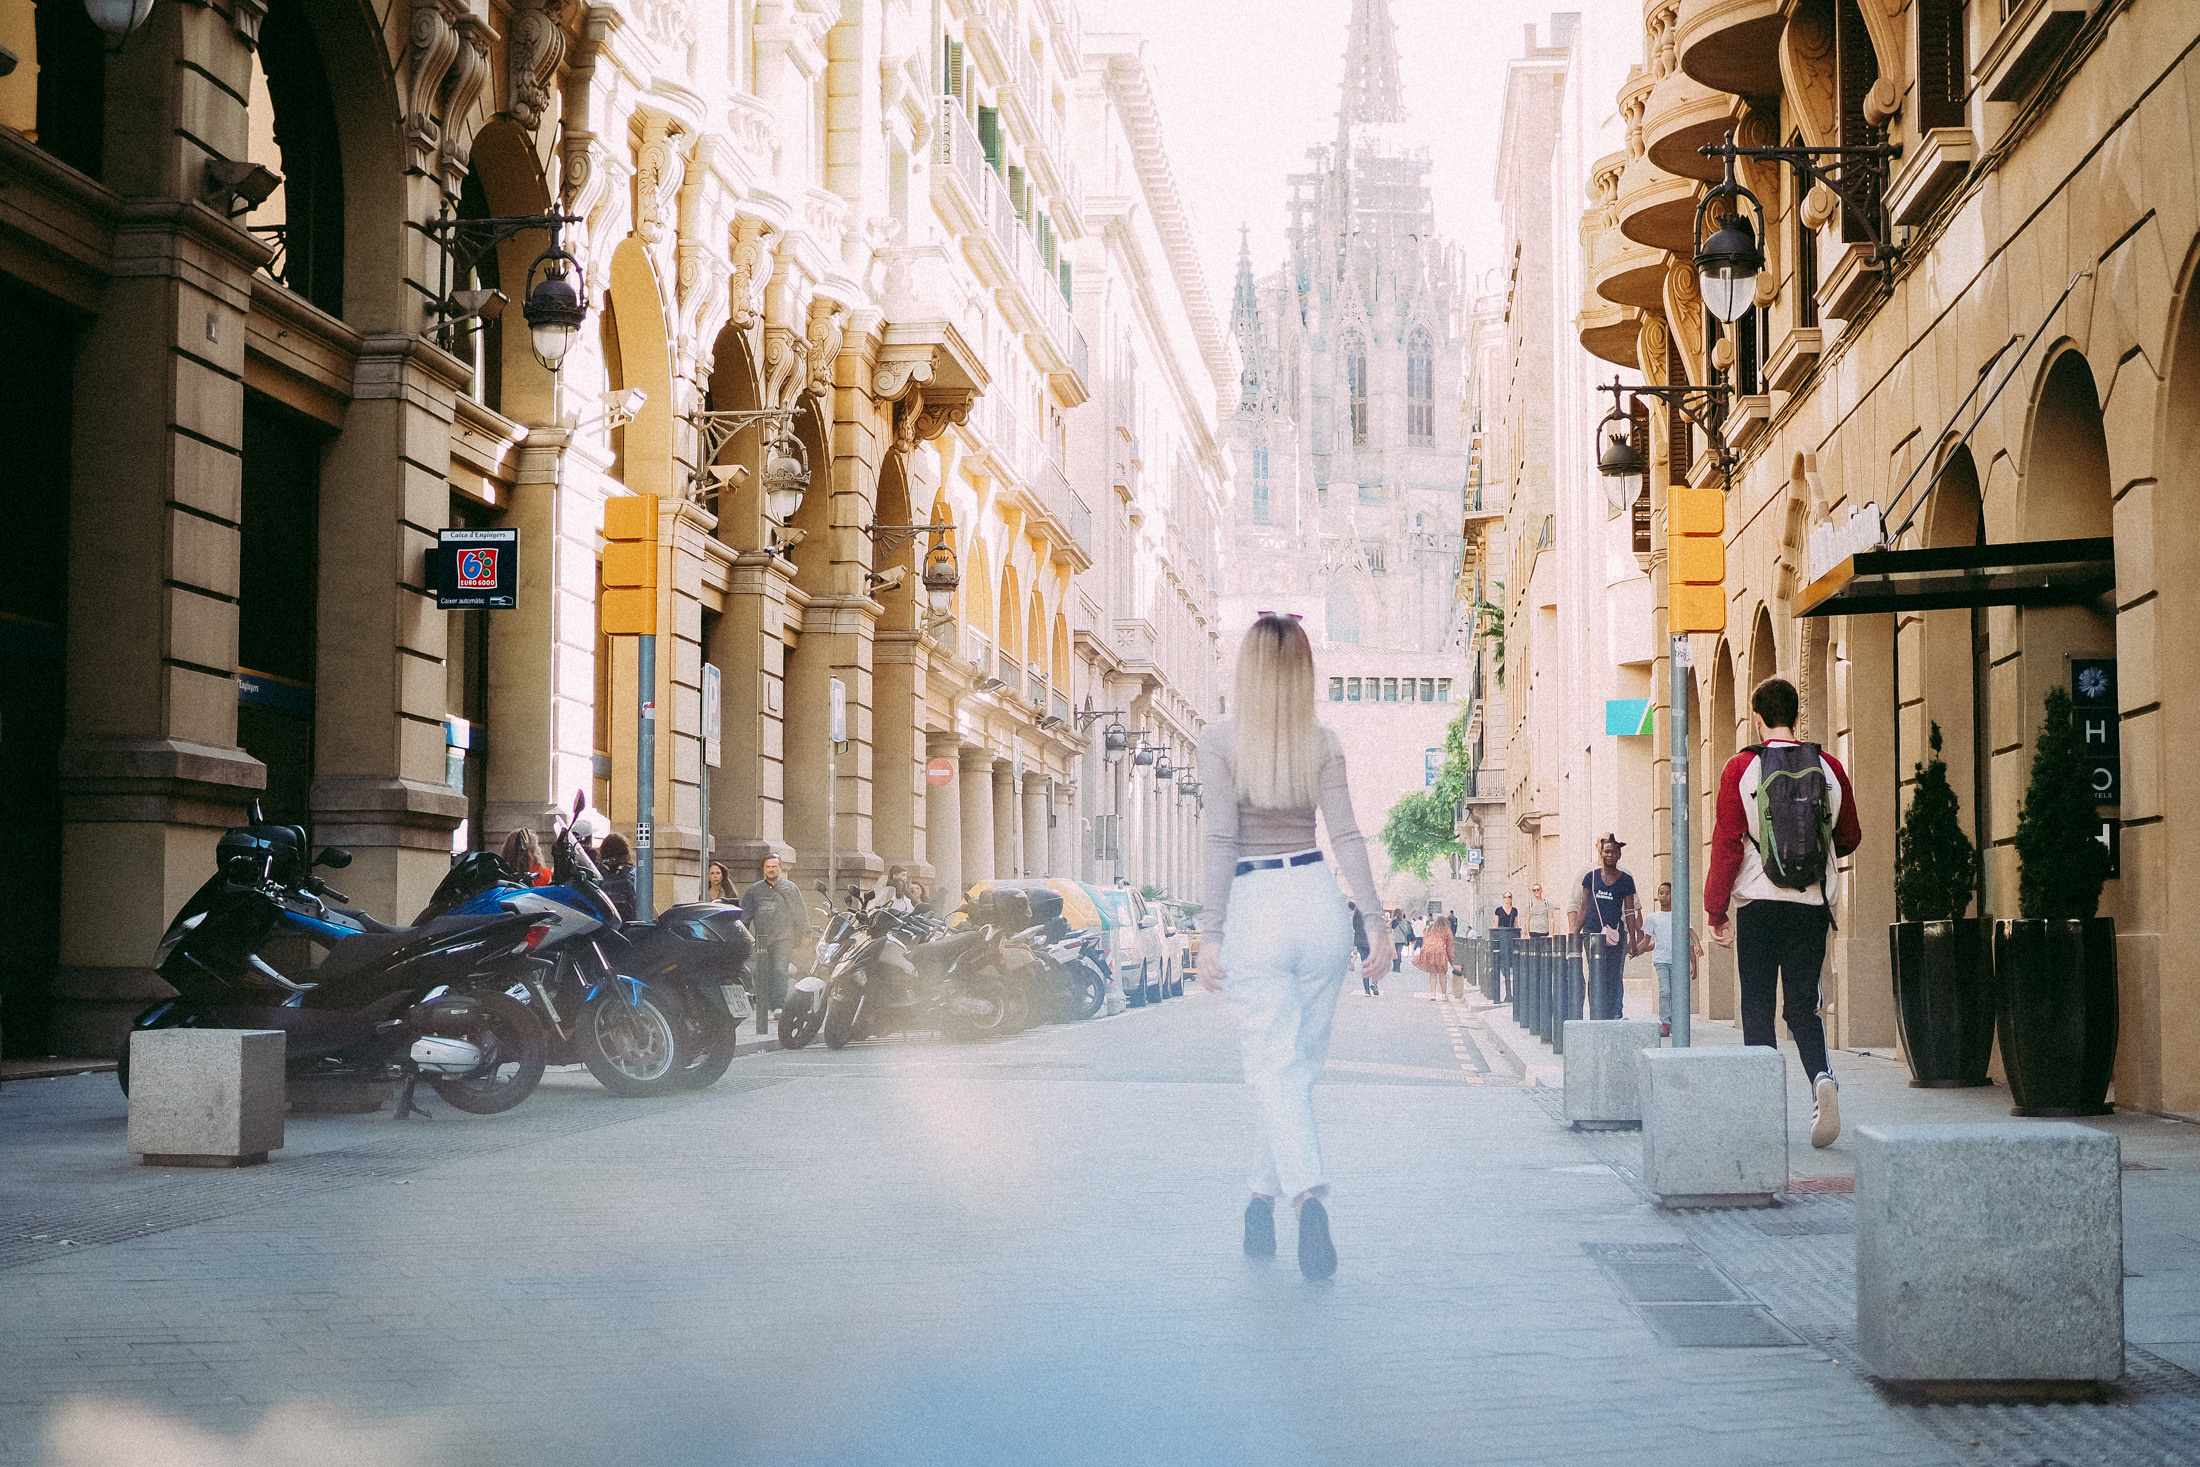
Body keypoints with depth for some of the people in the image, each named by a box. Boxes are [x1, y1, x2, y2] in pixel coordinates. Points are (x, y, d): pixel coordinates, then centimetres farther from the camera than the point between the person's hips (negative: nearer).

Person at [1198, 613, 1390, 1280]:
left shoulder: (1219, 739, -4)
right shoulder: (1323, 743, 4)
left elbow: (1221, 840, -9)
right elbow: (1346, 836, -3)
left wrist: (1212, 936, -7)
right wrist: (1377, 922, -1)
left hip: (1254, 910, -3)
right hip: (1318, 903, 3)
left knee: (1275, 1072, -4)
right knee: (1300, 1067, 15)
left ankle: (1309, 1195, -26)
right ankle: (1265, 1199, 23)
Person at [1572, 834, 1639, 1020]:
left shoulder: (1625, 880, 7)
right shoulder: (1592, 877, 7)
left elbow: (1630, 911, 9)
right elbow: (1583, 907, 10)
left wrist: (1632, 938, 3)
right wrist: (1575, 933, 7)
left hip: (1617, 933, 0)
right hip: (1593, 933, 0)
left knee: (1615, 977, -2)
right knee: (1596, 977, -5)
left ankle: (1615, 1015, 2)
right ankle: (1597, 1017, -4)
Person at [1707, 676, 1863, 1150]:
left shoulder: (1741, 769, -6)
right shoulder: (1829, 768, 2)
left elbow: (1726, 845, -7)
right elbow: (1850, 837, 13)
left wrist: (1714, 910, 0)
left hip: (1759, 904, -2)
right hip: (1813, 905, 2)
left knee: (1758, 1008, 8)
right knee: (1804, 1005, 7)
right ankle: (1821, 1076, -20)